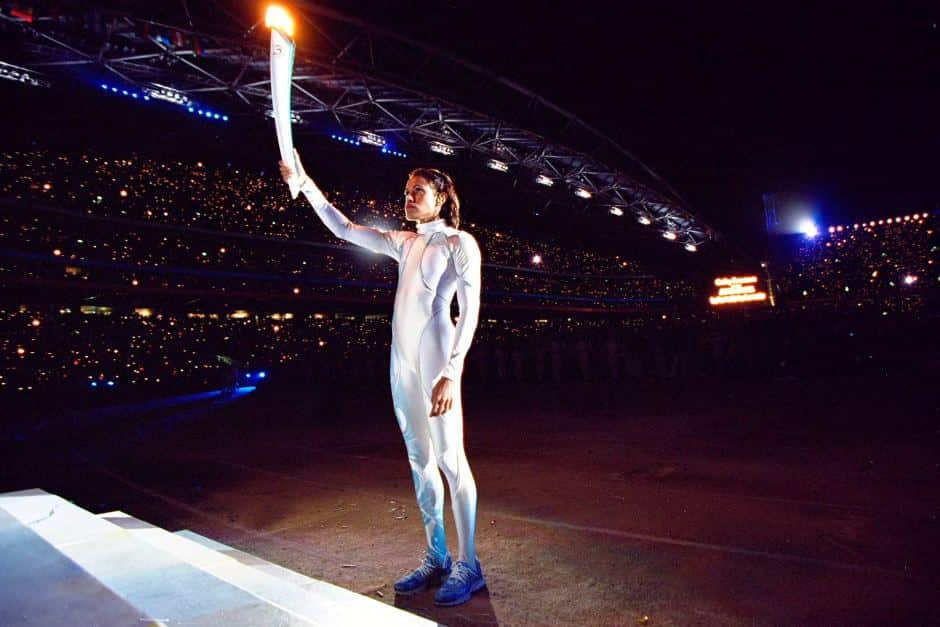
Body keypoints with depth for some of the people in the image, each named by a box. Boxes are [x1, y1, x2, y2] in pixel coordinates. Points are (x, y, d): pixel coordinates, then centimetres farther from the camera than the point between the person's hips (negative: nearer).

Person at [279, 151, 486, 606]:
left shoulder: (459, 243, -3)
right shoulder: (405, 243, 16)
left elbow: (469, 311, -10)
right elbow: (344, 229, 21)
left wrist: (450, 373, -19)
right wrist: (305, 184, 14)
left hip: (436, 360, -7)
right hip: (402, 361, 7)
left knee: (450, 459, -4)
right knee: (419, 460, 10)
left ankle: (469, 567, 7)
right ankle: (436, 559, 21)